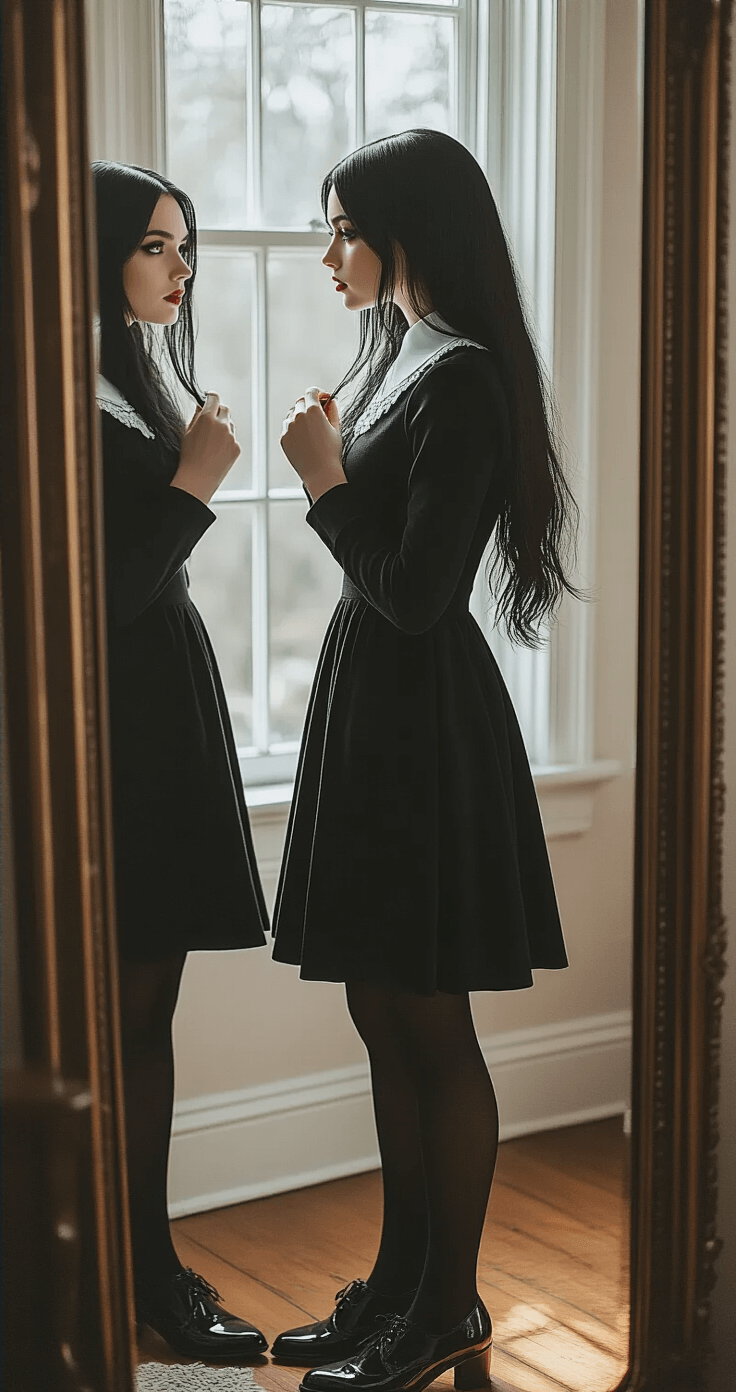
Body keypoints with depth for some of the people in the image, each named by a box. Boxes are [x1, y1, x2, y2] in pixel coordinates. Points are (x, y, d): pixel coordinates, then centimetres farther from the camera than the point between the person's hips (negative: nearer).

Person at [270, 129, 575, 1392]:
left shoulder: (461, 377, -16)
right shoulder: (399, 351, 14)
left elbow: (417, 596, -20)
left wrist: (325, 482, -12)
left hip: (424, 720, -10)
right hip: (371, 711, 10)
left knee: (429, 1025, 1)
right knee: (382, 1013, 15)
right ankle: (400, 1286, 27)